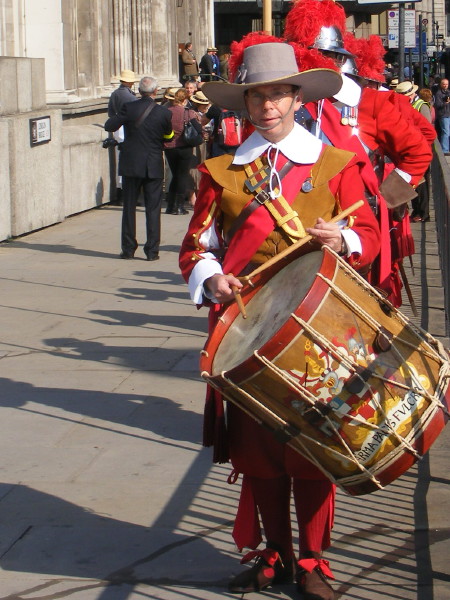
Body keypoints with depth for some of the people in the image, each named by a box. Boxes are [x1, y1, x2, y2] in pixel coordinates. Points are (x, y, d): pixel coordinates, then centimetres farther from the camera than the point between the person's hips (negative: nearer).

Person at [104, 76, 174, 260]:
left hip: (131, 164, 0)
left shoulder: (129, 108, -9)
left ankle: (128, 249, 11)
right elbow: (169, 135, 7)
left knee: (129, 207, 10)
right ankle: (152, 250, 3)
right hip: (154, 167, 0)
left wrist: (118, 116, 11)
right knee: (153, 209, 5)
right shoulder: (163, 112, -7)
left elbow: (109, 126, -8)